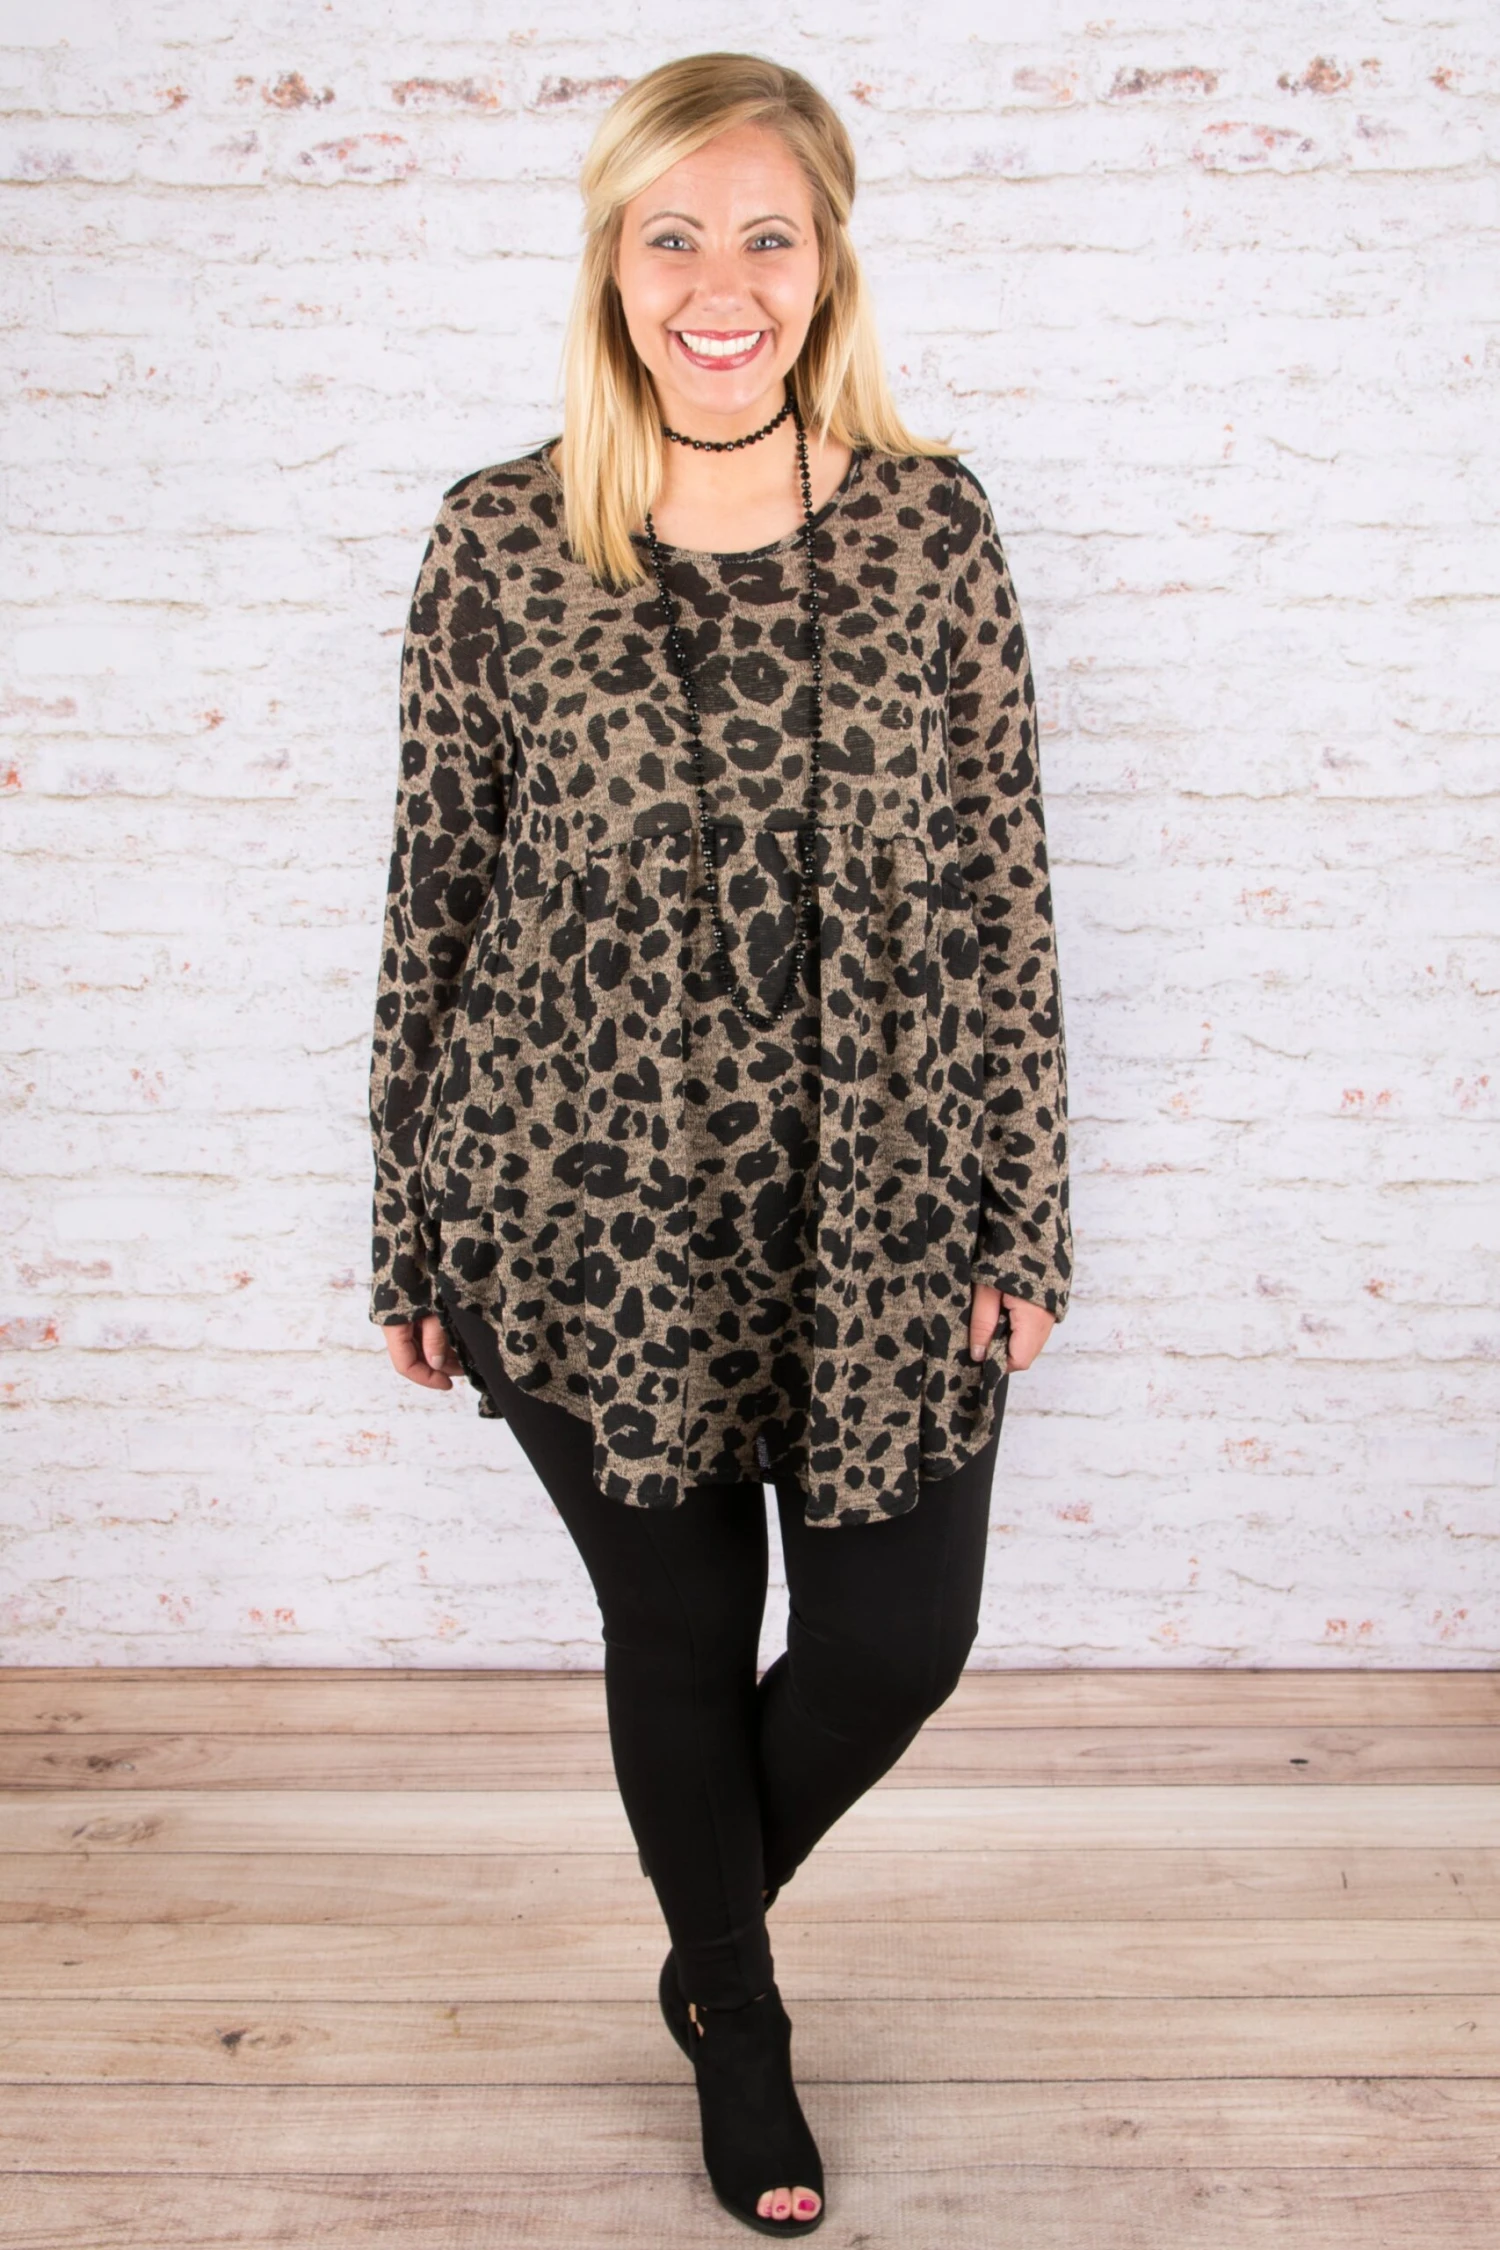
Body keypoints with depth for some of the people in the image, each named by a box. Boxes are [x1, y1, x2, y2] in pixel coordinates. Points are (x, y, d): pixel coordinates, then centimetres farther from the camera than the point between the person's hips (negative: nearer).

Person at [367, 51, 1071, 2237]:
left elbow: (1001, 888, 0)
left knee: (899, 1641, 9)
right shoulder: (500, 542, -4)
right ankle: (739, 2020, 45)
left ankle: (711, 1933, 45)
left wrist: (1028, 1212, 0)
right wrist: (411, 1240, 3)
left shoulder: (931, 520, -2)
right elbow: (437, 901, 0)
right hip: (590, 1215, -1)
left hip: (880, 1216, 2)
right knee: (680, 1637, 15)